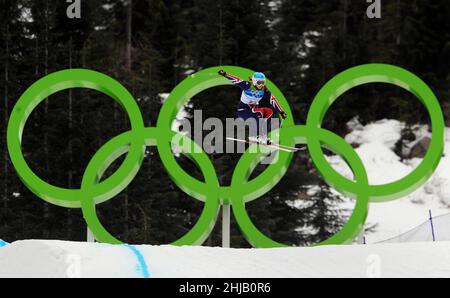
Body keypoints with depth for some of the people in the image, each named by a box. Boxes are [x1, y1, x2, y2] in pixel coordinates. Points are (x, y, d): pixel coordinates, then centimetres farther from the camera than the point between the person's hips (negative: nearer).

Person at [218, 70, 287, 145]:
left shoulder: (264, 90, -3)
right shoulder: (248, 85, -15)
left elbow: (273, 100, -2)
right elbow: (236, 80, -22)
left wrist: (281, 112, -4)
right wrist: (224, 74, -35)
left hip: (253, 109, 6)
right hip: (242, 110, -6)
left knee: (269, 111, -12)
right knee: (260, 112, -28)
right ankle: (258, 136, -23)